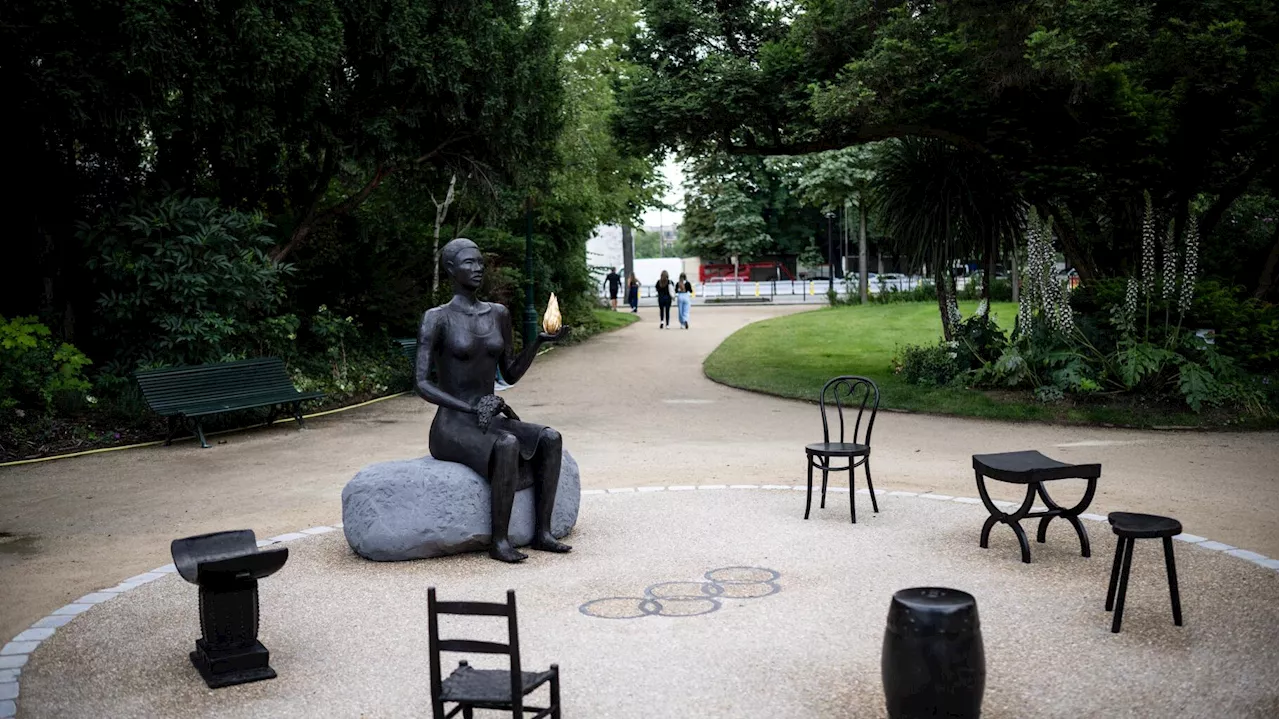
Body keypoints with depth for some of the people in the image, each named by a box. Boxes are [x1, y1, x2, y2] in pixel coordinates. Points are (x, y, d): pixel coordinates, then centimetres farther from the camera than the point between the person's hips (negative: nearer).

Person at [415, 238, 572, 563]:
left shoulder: (498, 315, 11)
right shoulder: (437, 319, -7)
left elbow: (511, 374, 16)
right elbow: (421, 384, -13)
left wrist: (540, 340, 1)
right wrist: (471, 409, -23)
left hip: (490, 422, 6)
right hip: (451, 428, -6)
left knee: (550, 438, -18)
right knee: (507, 446, -34)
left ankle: (542, 532, -14)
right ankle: (500, 541, -24)